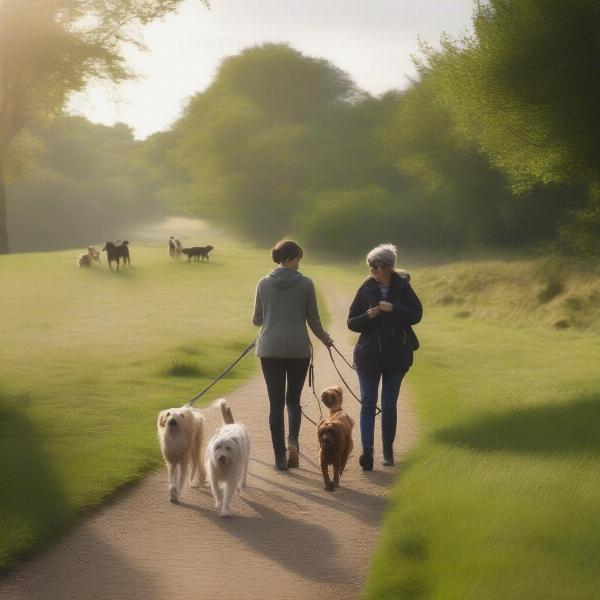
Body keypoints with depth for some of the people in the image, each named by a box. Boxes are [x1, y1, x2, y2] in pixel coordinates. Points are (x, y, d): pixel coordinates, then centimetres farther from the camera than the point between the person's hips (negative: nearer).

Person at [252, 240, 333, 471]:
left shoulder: (264, 284, 1)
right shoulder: (305, 284, -3)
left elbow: (257, 319, 7)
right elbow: (313, 320, 2)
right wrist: (326, 339, 21)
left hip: (270, 349, 1)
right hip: (298, 349, -1)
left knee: (276, 402, 5)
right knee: (293, 399, 14)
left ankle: (280, 458, 4)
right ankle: (293, 439, -13)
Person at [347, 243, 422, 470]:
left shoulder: (402, 288, -1)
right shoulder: (366, 289, 0)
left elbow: (416, 314, -7)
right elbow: (351, 322, 2)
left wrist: (393, 309, -20)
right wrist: (367, 316, -18)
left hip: (396, 356, 0)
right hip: (368, 356, 0)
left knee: (389, 405, 7)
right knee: (368, 403, -6)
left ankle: (388, 451, 20)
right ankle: (367, 451, -12)